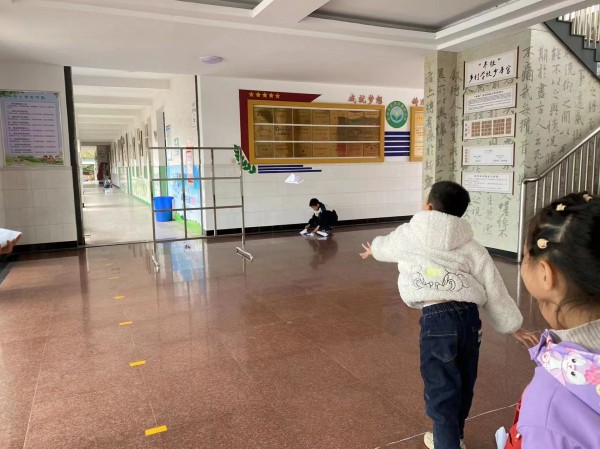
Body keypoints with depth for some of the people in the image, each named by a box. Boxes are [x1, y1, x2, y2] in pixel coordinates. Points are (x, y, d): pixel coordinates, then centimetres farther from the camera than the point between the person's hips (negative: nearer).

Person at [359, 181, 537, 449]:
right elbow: (493, 289, 8)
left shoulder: (409, 235, 5)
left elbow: (386, 245, 28)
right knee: (462, 385, 24)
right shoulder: (470, 246, 8)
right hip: (469, 316, 5)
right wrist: (513, 326, 19)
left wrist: (373, 249, 52)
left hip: (436, 320, -5)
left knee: (441, 391, 6)